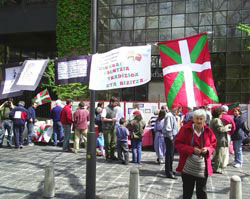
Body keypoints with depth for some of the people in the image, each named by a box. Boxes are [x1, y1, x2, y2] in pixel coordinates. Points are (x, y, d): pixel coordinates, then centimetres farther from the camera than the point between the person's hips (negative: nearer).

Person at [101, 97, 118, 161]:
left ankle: (112, 156, 17)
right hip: (107, 128, -7)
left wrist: (116, 119, 9)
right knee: (107, 143, -2)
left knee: (113, 142, 7)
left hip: (113, 128, 7)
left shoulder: (114, 109, 15)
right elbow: (103, 119, -14)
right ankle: (107, 156, 7)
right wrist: (111, 119, -14)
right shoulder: (105, 109, -8)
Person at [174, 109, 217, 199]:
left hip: (203, 168, 2)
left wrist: (207, 149, -11)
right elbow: (177, 143, -6)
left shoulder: (208, 131, 1)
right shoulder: (185, 128, -7)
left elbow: (213, 145, 12)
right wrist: (192, 149, -18)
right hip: (188, 167, -1)